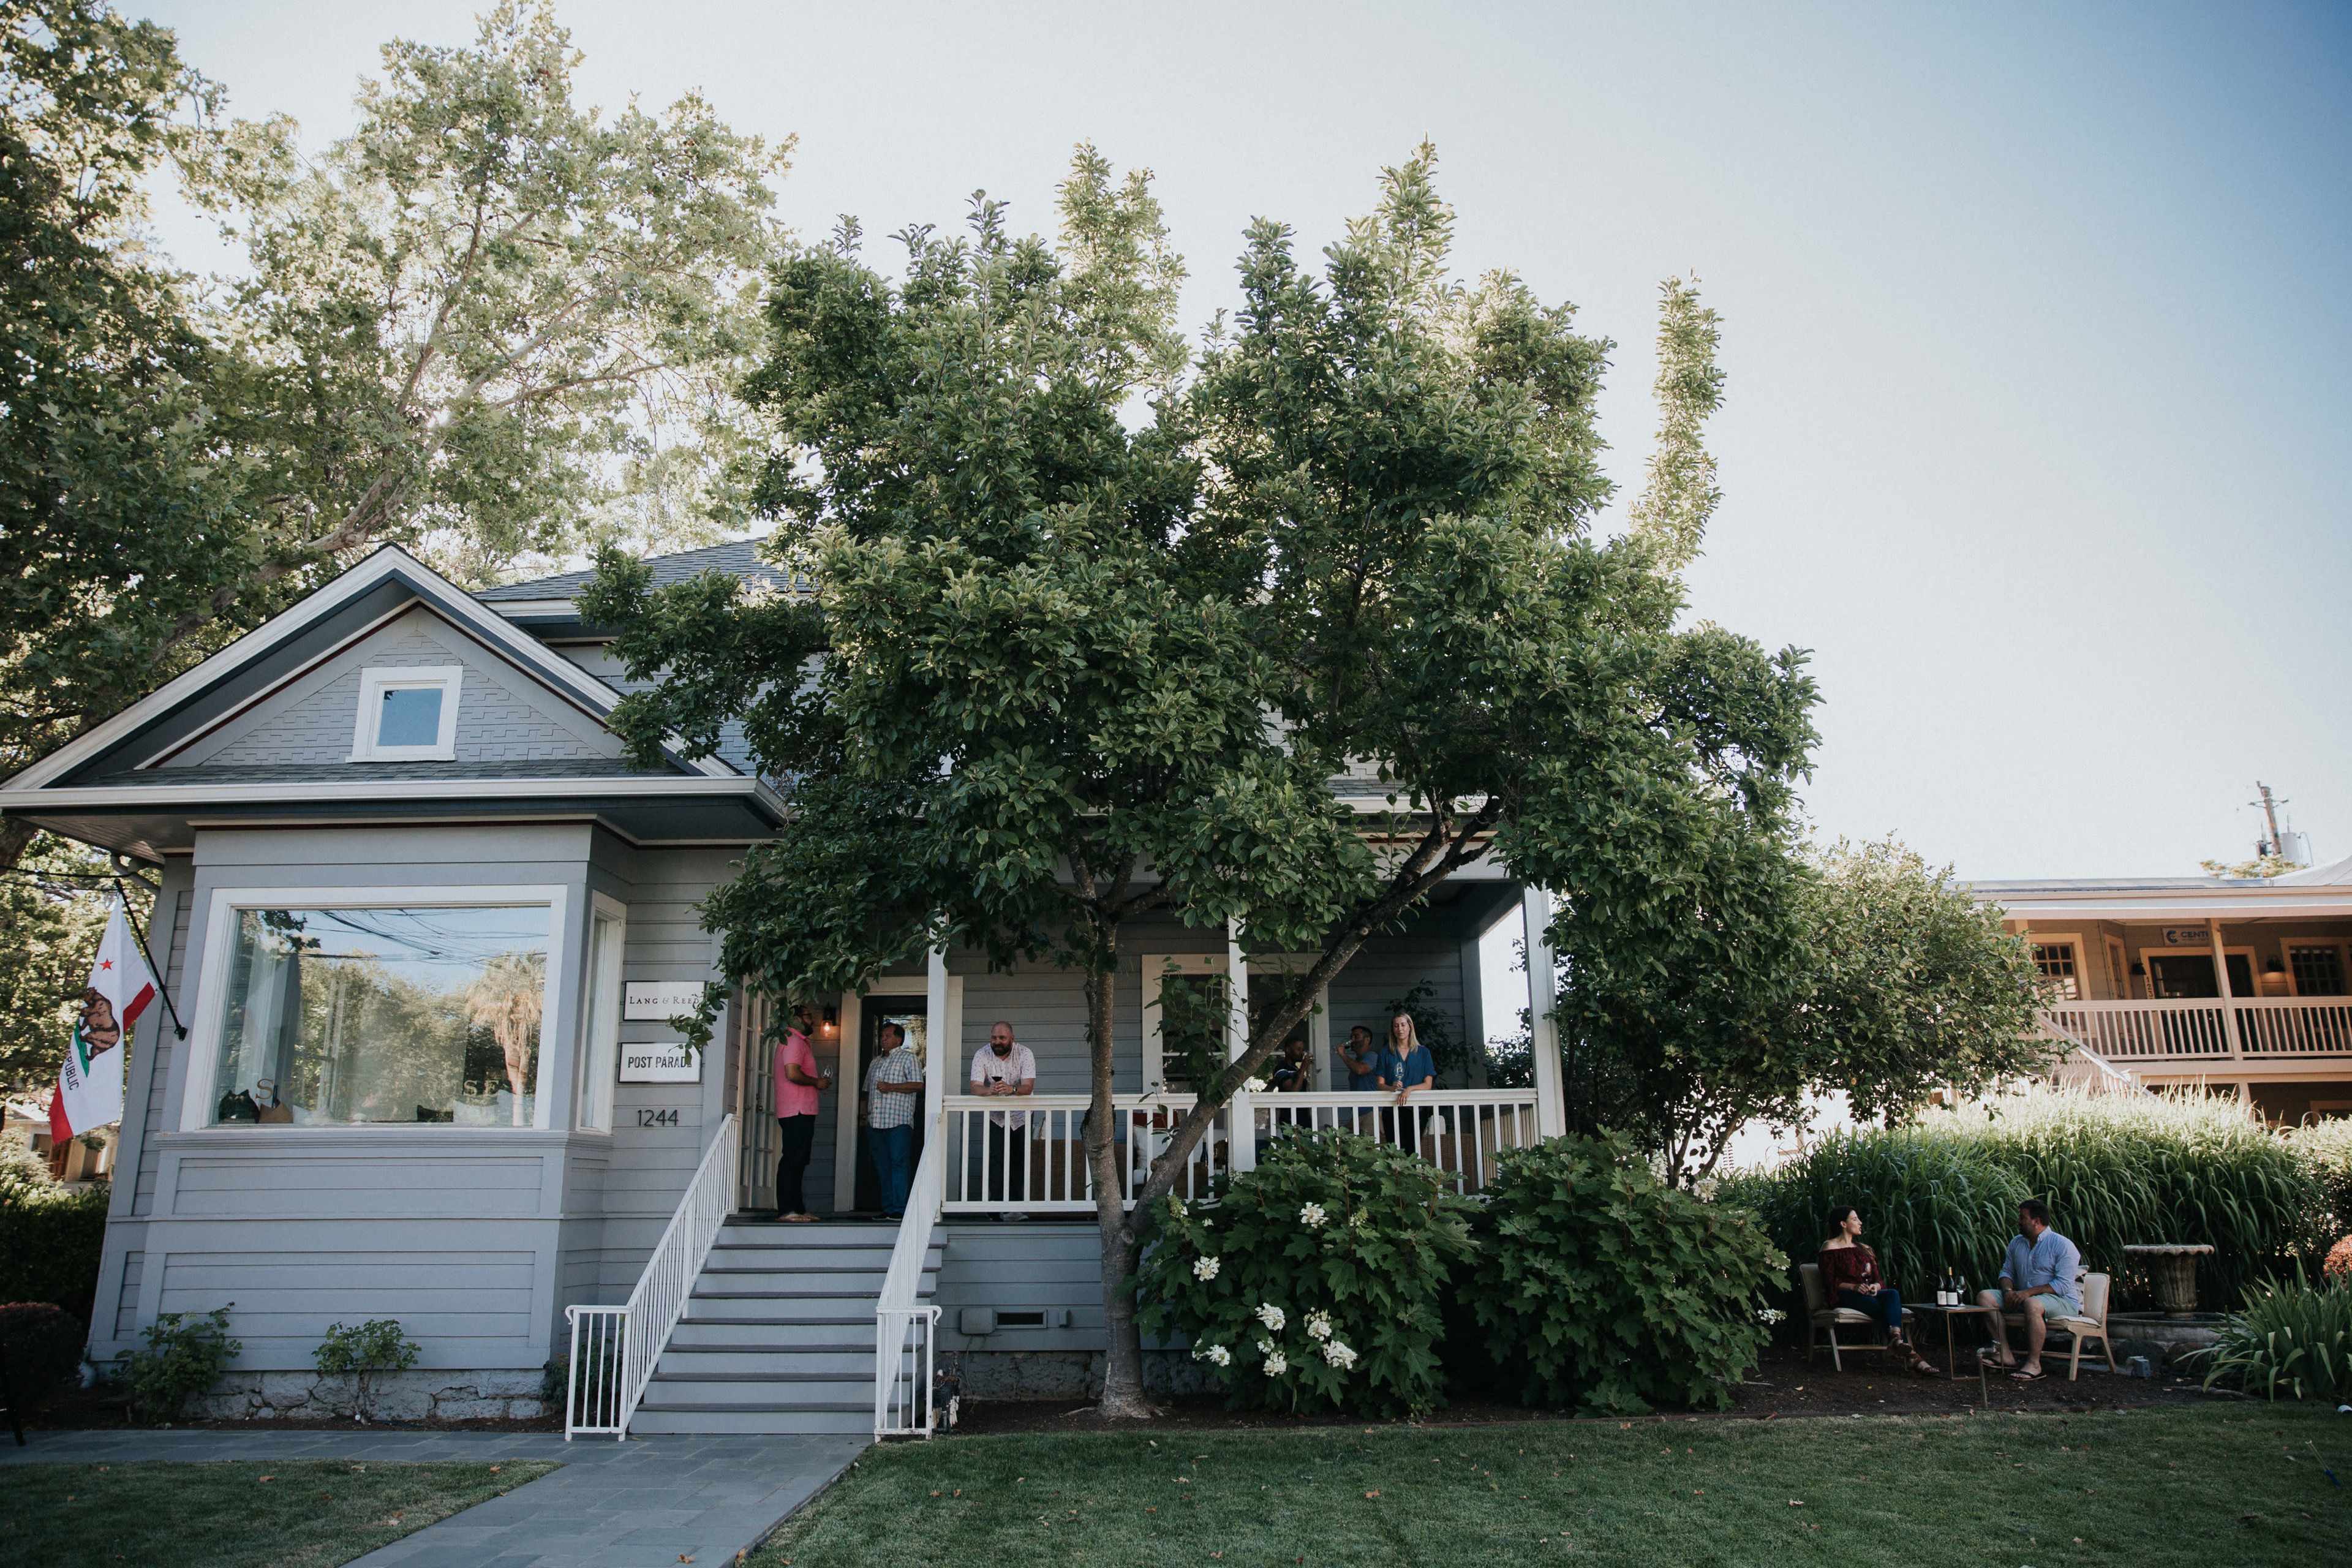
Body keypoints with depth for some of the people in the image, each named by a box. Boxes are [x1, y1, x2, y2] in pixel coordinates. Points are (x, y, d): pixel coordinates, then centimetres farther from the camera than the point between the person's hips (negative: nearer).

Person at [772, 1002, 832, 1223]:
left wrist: (818, 1082, 14)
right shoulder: (794, 1041, -10)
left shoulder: (799, 1041, 23)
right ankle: (787, 1210, -10)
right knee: (792, 1160, -10)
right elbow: (792, 1073, -23)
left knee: (798, 1161, 11)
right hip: (797, 1112, -11)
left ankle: (797, 1209, 14)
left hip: (802, 1112, 11)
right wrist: (816, 1082, -10)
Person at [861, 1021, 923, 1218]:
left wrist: (891, 1087, -14)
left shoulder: (908, 1058, 3)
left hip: (899, 1121, -7)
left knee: (899, 1163, -11)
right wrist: (865, 1114, 17)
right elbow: (868, 1090, 27)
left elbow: (918, 1085, -7)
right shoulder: (876, 1061, 23)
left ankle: (900, 1209, -13)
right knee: (882, 1166, 6)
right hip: (875, 1122, 7)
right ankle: (888, 1209, 10)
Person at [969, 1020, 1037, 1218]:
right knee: (994, 1160, -11)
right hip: (995, 1116, 0)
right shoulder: (981, 1055, -12)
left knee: (1020, 1162, 0)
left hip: (1021, 1115, 0)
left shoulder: (1024, 1054, -14)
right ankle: (1000, 1207, -9)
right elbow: (975, 1088, -22)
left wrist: (1011, 1089, -45)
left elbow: (1028, 1087, -24)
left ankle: (1016, 1206, 8)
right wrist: (990, 1090, -45)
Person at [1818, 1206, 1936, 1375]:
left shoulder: (1865, 1250, 26)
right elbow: (1829, 1282, -4)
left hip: (1869, 1295, 5)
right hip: (1844, 1297, -5)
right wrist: (1854, 1287, -20)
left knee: (1893, 1294, -31)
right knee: (1887, 1309, -32)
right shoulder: (1830, 1247, 6)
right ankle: (1911, 1356, -42)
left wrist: (1876, 1286, -8)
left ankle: (1896, 1340, -53)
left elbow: (1878, 1278, 18)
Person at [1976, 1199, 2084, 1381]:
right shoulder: (2016, 1242, 13)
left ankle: (2034, 1365, -30)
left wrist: (2029, 1292, -25)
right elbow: (2007, 1271, 18)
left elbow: (2063, 1285, -18)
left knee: (2032, 1304, -40)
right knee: (1985, 1297, -12)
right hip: (2023, 1298, 7)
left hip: (2063, 1300, -7)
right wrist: (2008, 1290, -6)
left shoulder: (2063, 1246, -10)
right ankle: (2005, 1355, -19)